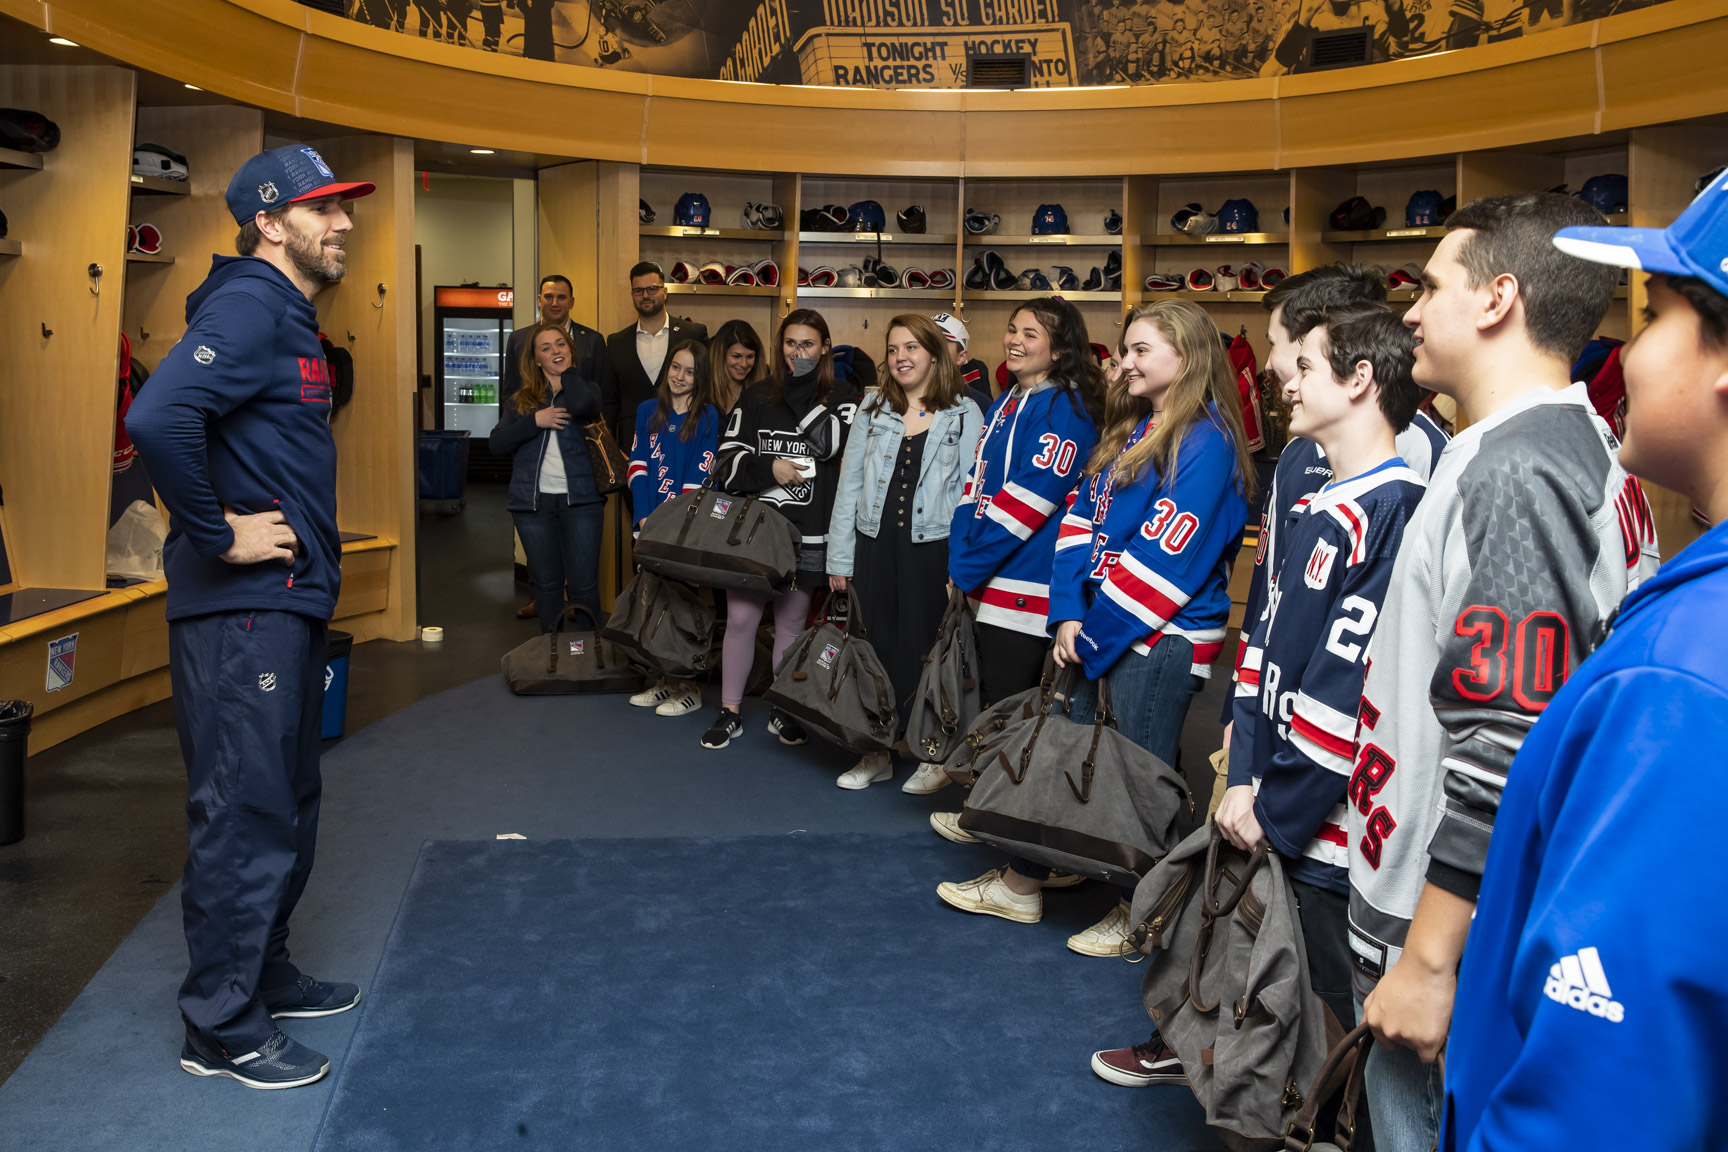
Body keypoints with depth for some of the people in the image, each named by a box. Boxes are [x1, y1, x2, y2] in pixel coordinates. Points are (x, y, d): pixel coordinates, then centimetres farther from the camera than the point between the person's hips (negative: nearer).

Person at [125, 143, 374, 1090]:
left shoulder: (290, 317, 16)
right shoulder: (247, 307, -15)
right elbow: (157, 419, -31)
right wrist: (218, 535, -21)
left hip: (287, 602, 10)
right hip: (241, 608, -10)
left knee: (287, 802, 19)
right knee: (244, 814, -2)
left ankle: (264, 976, 34)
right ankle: (221, 1028, 11)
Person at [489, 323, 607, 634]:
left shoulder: (585, 389, 8)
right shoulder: (521, 401, 14)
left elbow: (581, 405, -19)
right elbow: (497, 443, 1)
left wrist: (569, 371, -1)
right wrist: (535, 421, -10)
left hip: (580, 500, -2)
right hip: (534, 502, 2)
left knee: (583, 584, -5)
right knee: (547, 583, 8)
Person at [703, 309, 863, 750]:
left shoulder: (843, 395, 4)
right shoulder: (756, 397, 8)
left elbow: (830, 441, -14)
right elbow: (727, 463, 3)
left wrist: (801, 387, -11)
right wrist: (769, 469, -11)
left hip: (806, 532, -1)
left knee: (791, 621, 9)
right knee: (740, 619, 2)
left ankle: (785, 712, 23)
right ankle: (729, 713, 14)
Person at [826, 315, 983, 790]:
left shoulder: (964, 414, 0)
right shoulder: (873, 409, 8)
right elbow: (849, 485, 8)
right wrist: (839, 558, 5)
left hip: (932, 549, -3)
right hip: (875, 546, 3)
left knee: (927, 649, 3)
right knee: (877, 646, 9)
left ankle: (935, 755, 18)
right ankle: (879, 753, 21)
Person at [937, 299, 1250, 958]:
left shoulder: (1206, 441, -13)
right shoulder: (1130, 432, 15)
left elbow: (1167, 554, -19)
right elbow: (1082, 520, 9)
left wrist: (1094, 631, -14)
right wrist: (1068, 614, -3)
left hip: (1160, 637, -9)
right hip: (1098, 625, 9)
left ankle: (1141, 913, 19)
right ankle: (1021, 884, 28)